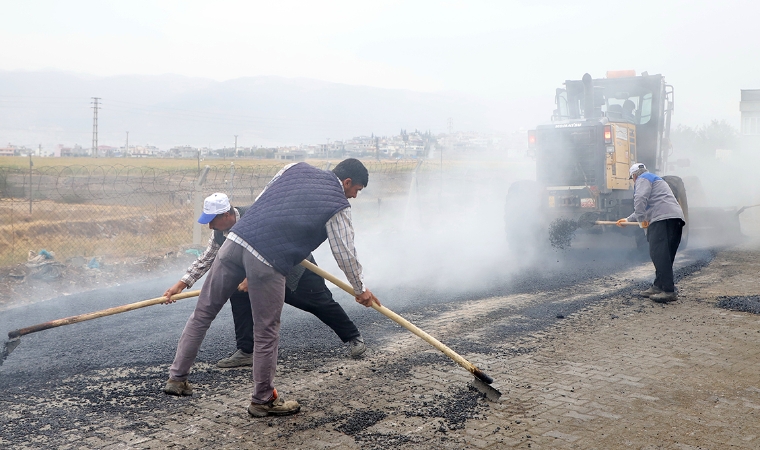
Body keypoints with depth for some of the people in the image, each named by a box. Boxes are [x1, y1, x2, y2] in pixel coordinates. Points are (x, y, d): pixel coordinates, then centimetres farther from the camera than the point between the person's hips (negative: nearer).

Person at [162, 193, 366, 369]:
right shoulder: (220, 232, -10)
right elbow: (206, 259, -2)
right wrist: (181, 284, -9)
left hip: (296, 265, -7)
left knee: (321, 303, 1)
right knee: (237, 291, -11)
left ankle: (354, 338, 25)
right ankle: (246, 351, -5)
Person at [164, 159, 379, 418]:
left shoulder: (296, 169, 18)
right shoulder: (338, 207, 3)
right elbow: (345, 254, 7)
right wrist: (360, 290, 21)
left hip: (235, 239, 6)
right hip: (267, 260, -6)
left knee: (202, 313, 16)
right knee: (266, 333, 8)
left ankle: (177, 378, 26)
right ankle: (263, 400, 21)